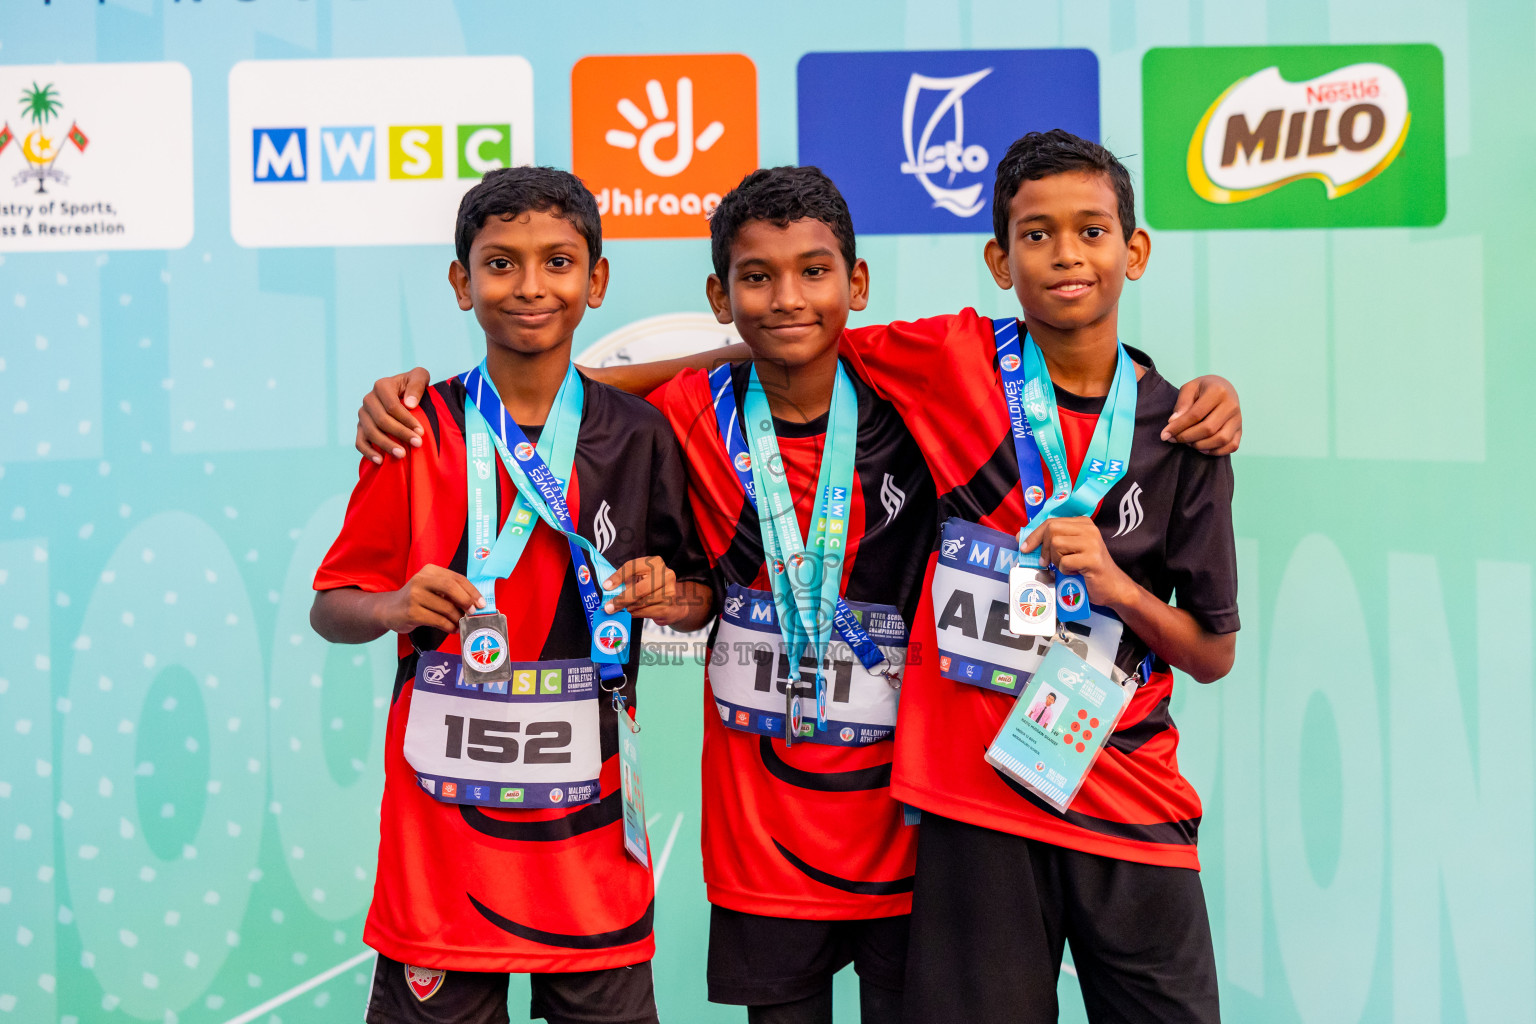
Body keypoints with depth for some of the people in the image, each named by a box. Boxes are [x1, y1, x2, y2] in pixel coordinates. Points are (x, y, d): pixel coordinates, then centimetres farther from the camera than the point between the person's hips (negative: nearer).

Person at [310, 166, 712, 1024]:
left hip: (587, 821, 1)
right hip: (444, 815, -1)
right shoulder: (417, 433, -2)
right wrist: (396, 607, -19)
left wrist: (670, 596, -9)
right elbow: (331, 608, 2)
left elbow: (700, 592, 12)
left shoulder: (640, 436, 3)